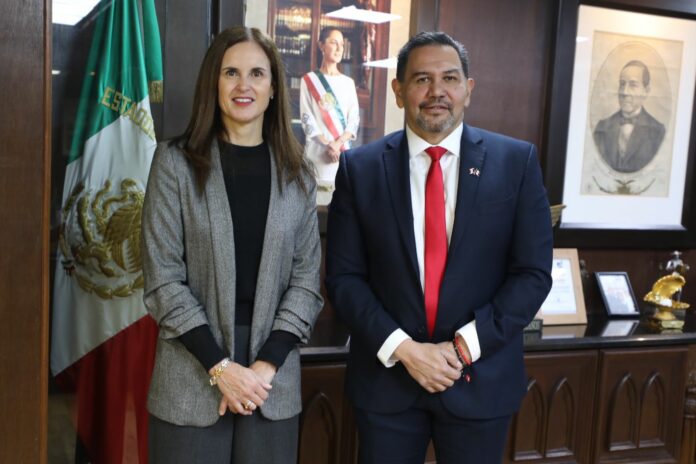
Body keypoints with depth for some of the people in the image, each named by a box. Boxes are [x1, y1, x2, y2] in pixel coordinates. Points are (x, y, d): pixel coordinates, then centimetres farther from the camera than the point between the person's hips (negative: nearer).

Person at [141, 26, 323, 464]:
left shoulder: (297, 174, 5)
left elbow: (306, 278, 2)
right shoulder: (176, 161, -2)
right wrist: (219, 366, -12)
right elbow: (163, 278, -6)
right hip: (192, 378, -2)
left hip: (274, 381, 2)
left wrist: (266, 364, -9)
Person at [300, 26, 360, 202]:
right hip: (317, 149, -3)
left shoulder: (348, 82, 14)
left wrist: (338, 144, -10)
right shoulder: (309, 80, 5)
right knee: (317, 189, -9)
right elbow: (307, 118, -1)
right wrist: (327, 144, -13)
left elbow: (354, 118, 6)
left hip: (343, 150, 3)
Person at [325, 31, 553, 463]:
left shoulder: (516, 161, -3)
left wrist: (466, 345, -12)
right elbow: (344, 276, -3)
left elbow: (533, 273, -4)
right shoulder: (360, 167, -2)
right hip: (386, 377, 0)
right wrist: (402, 348, -13)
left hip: (481, 378, 0)